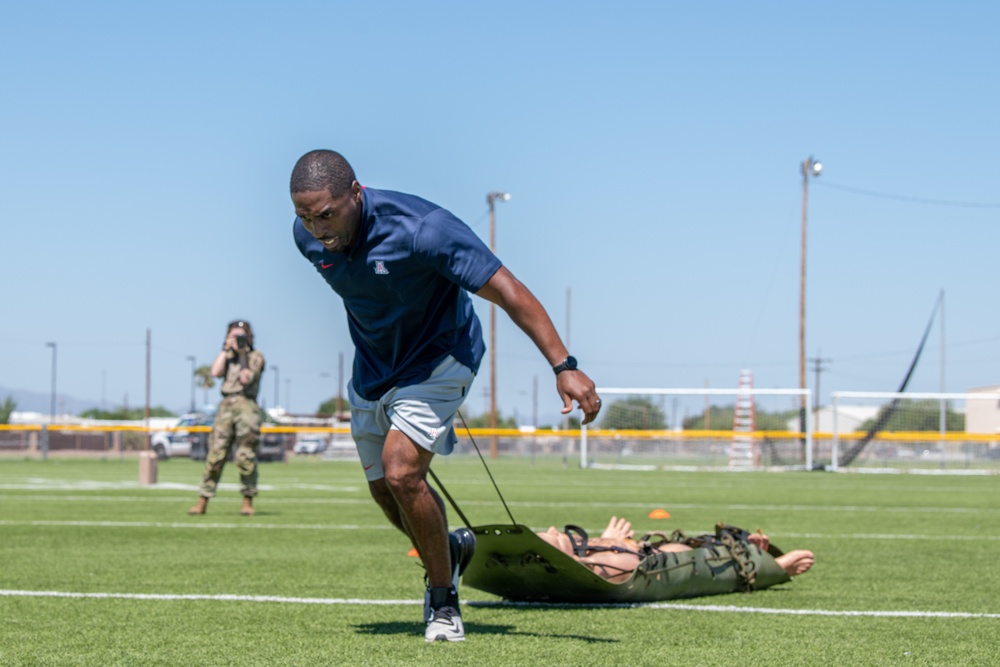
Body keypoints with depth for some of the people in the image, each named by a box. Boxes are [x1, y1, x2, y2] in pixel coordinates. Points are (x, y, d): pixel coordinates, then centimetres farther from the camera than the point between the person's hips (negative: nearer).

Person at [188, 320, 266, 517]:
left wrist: (243, 355, -2)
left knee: (246, 456, -8)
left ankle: (248, 501, 1)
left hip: (246, 406, -4)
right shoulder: (227, 356, 22)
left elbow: (246, 378, -6)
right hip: (226, 406, 4)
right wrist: (226, 350, 6)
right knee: (215, 455, -3)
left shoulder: (256, 356, 9)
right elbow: (215, 372, 2)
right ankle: (203, 501, -3)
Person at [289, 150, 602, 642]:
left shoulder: (419, 228, -34)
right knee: (384, 491, 10)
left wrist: (563, 366, -36)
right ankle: (447, 554, 40)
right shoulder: (308, 235, -15)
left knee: (400, 474, -22)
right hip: (373, 365, 6)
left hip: (438, 357, -6)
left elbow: (507, 291, -31)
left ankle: (444, 600, -3)